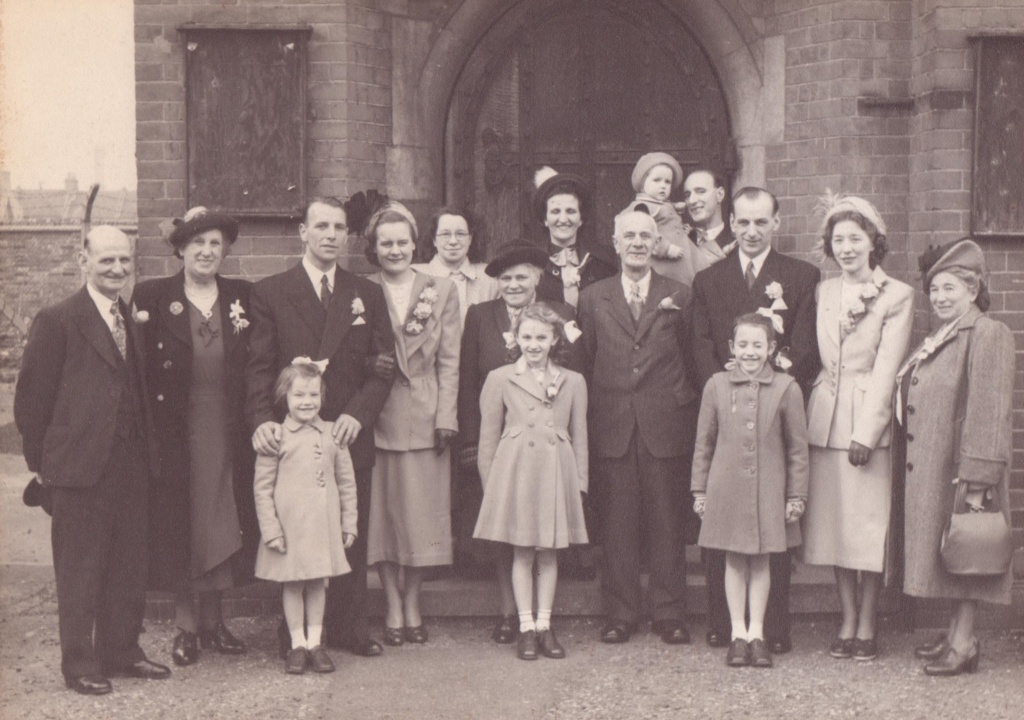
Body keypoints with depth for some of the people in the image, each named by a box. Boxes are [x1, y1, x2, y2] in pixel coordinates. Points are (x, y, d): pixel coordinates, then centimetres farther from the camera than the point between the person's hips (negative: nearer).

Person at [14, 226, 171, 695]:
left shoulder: (133, 321, 13)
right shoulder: (57, 321, -8)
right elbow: (31, 398, -7)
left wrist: (147, 453, 11)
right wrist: (42, 462, -5)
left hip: (131, 468, 7)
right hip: (80, 468, -7)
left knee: (129, 566, 13)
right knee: (79, 571, 3)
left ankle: (121, 652, 27)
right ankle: (79, 664, 14)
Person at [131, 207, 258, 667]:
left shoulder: (244, 297, 4)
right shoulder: (151, 297, -3)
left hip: (228, 432, 2)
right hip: (174, 432, -2)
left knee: (220, 521, 9)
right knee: (178, 523, 5)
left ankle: (212, 621, 22)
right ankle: (185, 625, 17)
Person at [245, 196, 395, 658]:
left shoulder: (367, 295, 11)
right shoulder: (269, 293, 3)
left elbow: (383, 367, 6)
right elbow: (258, 366, -3)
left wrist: (357, 414, -10)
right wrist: (262, 420, -19)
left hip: (349, 436, 3)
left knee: (351, 538, 8)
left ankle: (347, 629, 21)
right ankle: (297, 637, 14)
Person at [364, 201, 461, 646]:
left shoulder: (441, 291, 7)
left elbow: (449, 361, 5)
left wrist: (446, 416, -3)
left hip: (425, 416, 1)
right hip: (378, 414, -1)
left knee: (422, 509, 4)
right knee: (382, 511, 1)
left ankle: (413, 605, 17)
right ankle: (393, 608, 12)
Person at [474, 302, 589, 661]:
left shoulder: (573, 382, 9)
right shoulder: (500, 379, 4)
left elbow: (579, 439, 12)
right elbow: (488, 438, 6)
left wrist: (580, 483, 7)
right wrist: (490, 483, 3)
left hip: (556, 473, 2)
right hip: (516, 471, -2)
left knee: (549, 552, 7)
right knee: (522, 552, 2)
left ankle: (544, 625, 15)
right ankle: (526, 628, 9)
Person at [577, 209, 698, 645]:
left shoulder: (679, 297, 7)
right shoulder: (593, 298, 10)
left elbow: (691, 361, 7)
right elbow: (585, 362, 8)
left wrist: (684, 407, 0)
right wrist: (592, 417, 3)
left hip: (665, 427, -1)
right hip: (612, 428, 1)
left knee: (666, 524, 4)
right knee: (617, 525, 4)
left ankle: (669, 614, 13)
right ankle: (620, 614, 13)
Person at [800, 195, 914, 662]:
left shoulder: (898, 295, -2)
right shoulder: (823, 292, 12)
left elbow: (885, 370, -8)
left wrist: (865, 432, -13)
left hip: (869, 420, -4)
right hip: (825, 421, 4)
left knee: (870, 525, -2)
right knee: (834, 524, 7)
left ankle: (866, 627, 8)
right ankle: (847, 622, 16)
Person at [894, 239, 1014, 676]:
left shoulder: (989, 335, -13)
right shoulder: (937, 340, 15)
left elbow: (990, 412, -20)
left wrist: (977, 480, -24)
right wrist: (906, 470, 14)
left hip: (960, 468, -9)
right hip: (929, 469, 9)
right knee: (944, 555, 14)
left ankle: (964, 645, 4)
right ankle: (956, 634, 24)